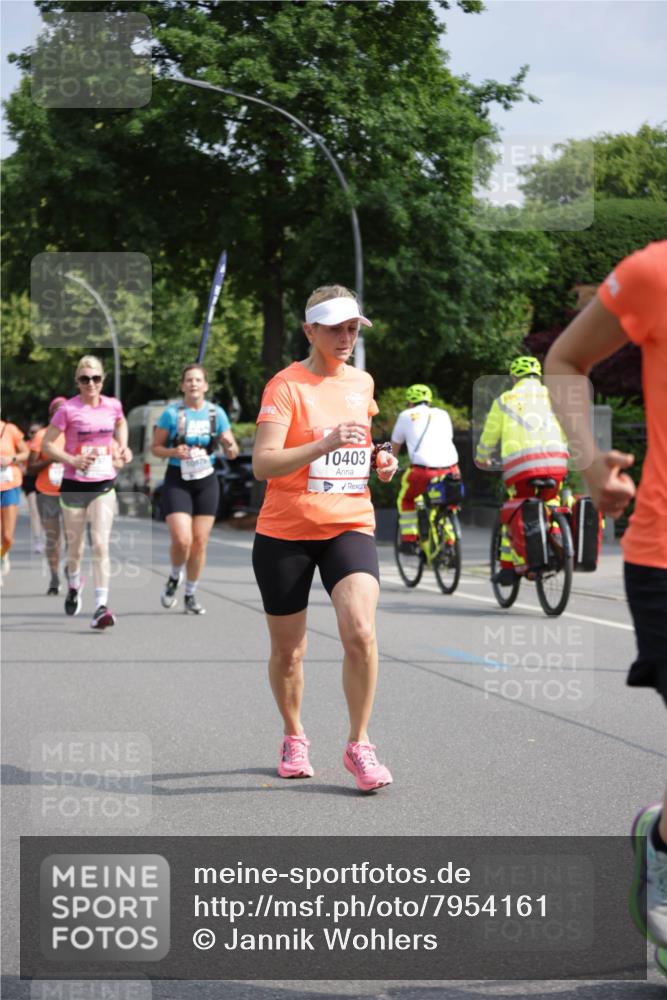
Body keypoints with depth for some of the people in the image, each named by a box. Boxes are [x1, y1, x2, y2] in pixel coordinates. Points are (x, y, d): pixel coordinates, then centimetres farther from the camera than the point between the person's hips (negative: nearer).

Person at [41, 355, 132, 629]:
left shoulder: (113, 405, 2)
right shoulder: (68, 409, -9)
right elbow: (47, 444, -6)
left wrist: (123, 447, 10)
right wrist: (73, 460, -19)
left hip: (104, 485, 1)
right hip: (74, 484, -1)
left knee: (101, 545, -12)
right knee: (75, 548, 13)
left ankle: (101, 607, -15)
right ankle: (74, 585, 45)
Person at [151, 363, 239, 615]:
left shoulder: (216, 413, 3)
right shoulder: (171, 413, -4)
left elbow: (233, 452, 6)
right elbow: (155, 447, 1)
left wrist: (229, 445, -18)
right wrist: (174, 452, -19)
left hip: (206, 482, 3)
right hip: (177, 481, -3)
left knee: (200, 542, 3)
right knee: (182, 540, -16)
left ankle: (190, 596, 19)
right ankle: (174, 578, 15)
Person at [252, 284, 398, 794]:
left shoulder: (363, 382, 9)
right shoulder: (287, 385, -9)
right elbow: (263, 463, -20)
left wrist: (380, 462, 7)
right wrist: (325, 444, -32)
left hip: (350, 526, 3)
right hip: (285, 532, -3)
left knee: (360, 631, -20)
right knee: (288, 651, 8)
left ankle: (359, 745, -5)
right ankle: (294, 738, 33)